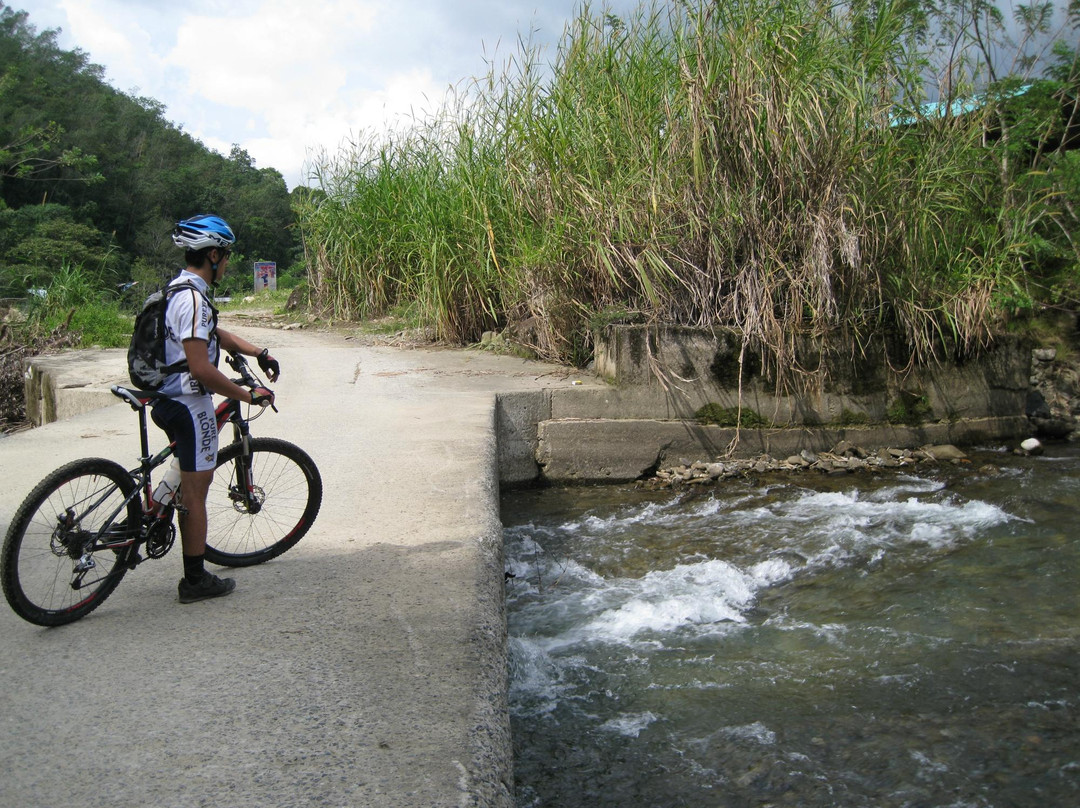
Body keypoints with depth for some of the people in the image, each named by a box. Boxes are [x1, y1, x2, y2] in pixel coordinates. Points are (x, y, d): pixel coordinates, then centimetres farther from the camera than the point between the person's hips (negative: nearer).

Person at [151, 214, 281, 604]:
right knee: (195, 493, 0)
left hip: (168, 400, 10)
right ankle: (196, 580, 10)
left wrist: (259, 352, 12)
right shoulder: (193, 299, -21)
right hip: (190, 406, -10)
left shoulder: (178, 290, 10)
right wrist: (250, 395, -17)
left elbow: (215, 334, 22)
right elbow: (201, 369, -26)